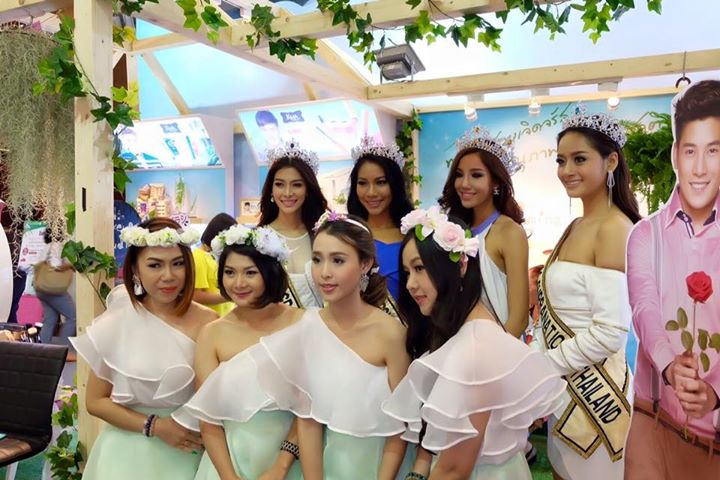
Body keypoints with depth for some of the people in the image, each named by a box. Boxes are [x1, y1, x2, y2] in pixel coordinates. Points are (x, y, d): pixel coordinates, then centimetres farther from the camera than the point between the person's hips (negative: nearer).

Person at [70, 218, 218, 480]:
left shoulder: (208, 322, -11)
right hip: (128, 453, 0)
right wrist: (154, 426, -11)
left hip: (188, 453, 0)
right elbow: (95, 401, -1)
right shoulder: (115, 324, -8)